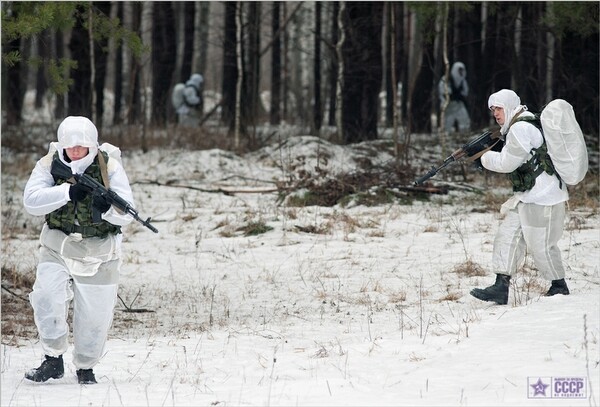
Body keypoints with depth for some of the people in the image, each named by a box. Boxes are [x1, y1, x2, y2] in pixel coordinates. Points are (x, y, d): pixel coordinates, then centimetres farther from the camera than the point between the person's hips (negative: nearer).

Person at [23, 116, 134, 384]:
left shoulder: (109, 167, -12)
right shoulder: (49, 164, -7)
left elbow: (126, 214, -17)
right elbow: (31, 201, -20)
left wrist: (108, 208, -41)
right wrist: (68, 192, -32)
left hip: (98, 254, 0)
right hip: (57, 247, 0)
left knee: (95, 315, 5)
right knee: (48, 297, -21)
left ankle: (85, 367, 26)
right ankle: (53, 360, -6)